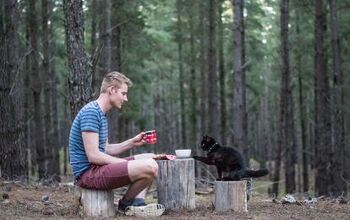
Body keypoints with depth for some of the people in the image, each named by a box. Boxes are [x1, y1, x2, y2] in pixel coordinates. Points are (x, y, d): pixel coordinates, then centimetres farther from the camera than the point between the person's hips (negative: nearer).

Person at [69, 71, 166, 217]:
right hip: (88, 173, -11)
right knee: (150, 167, -24)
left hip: (97, 168, 11)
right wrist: (127, 164, -12)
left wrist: (132, 143, 6)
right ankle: (125, 204, 0)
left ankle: (137, 202, -3)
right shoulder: (91, 112, -15)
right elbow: (93, 156, -21)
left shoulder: (101, 114, 17)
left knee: (150, 158, 16)